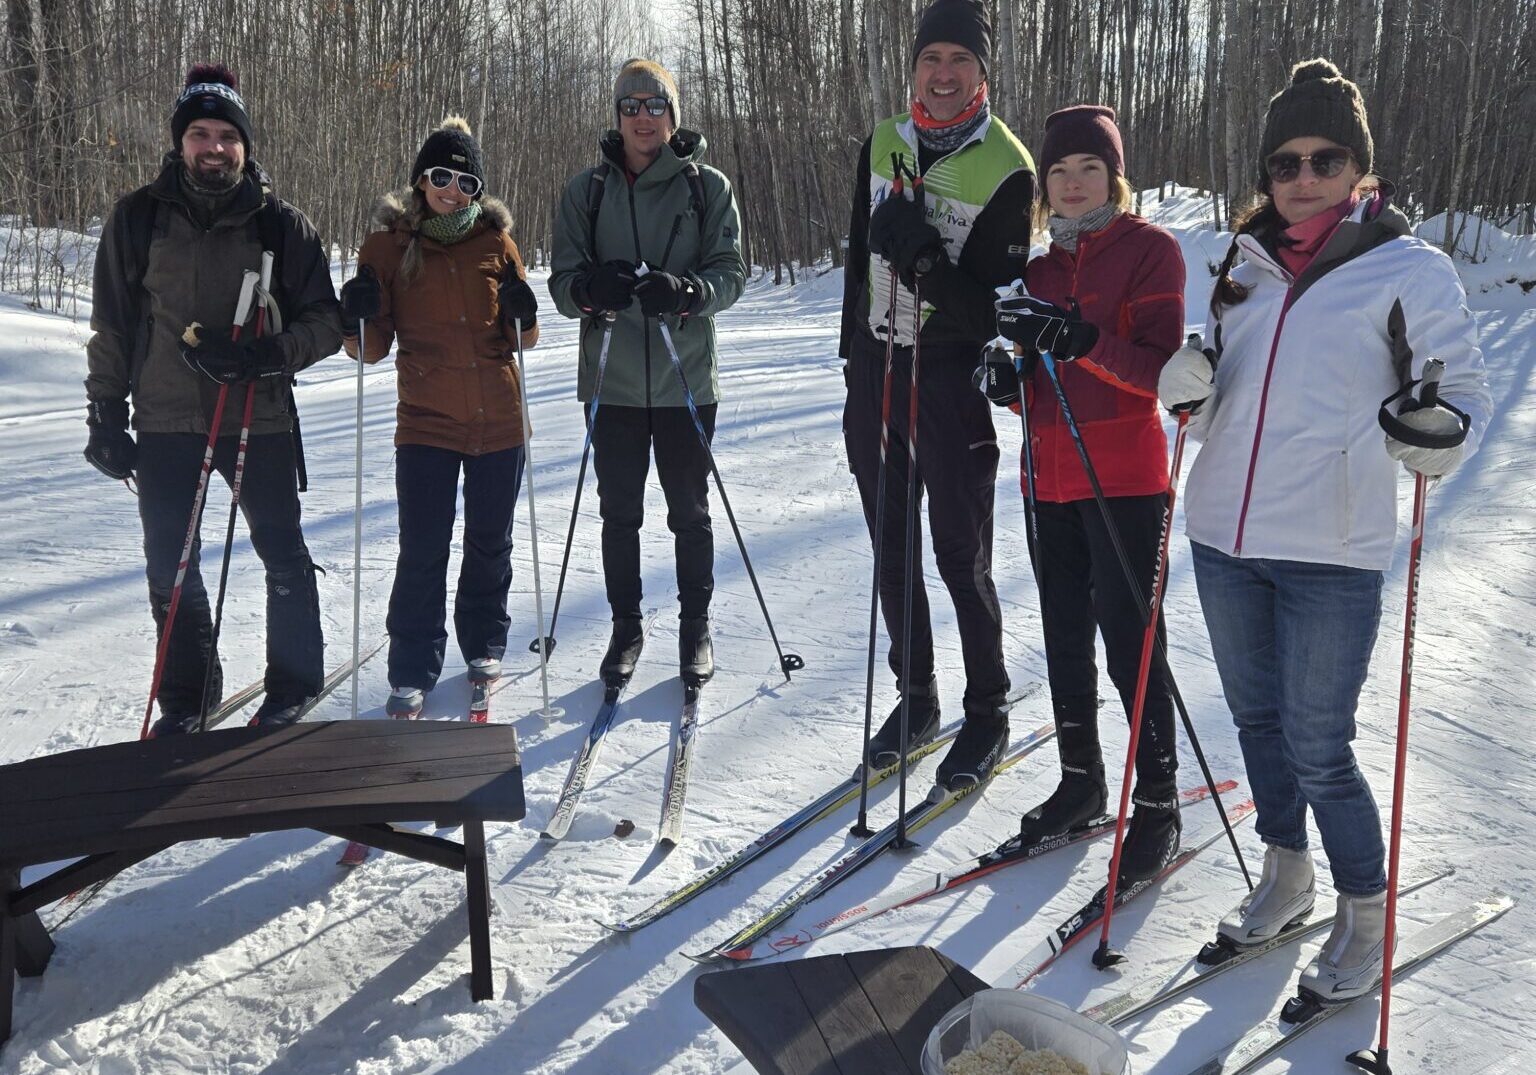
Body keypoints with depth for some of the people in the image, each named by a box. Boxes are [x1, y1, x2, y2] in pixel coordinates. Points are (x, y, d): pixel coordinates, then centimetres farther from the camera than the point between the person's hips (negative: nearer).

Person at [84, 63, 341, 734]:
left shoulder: (280, 223, -2)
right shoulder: (138, 218, 1)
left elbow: (323, 320, -1)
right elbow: (112, 326, 6)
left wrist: (267, 355, -19)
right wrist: (106, 414, 3)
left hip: (259, 420, -1)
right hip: (165, 423, 2)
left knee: (283, 556, 9)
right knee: (170, 569, 7)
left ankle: (294, 683, 26)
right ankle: (187, 698, 23)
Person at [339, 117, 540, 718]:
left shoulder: (496, 241, 4)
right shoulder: (388, 245, 0)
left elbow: (521, 339, 10)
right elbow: (372, 349, 3)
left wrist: (523, 314, -12)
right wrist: (357, 321, -18)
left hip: (499, 421, 2)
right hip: (426, 423, -2)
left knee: (490, 544, 14)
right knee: (422, 553, -4)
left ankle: (485, 646, 33)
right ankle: (413, 673, 7)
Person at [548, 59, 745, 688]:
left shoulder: (708, 187, 2)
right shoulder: (587, 190, 6)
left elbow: (731, 274, -3)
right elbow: (562, 280, 3)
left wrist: (686, 291, -24)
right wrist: (591, 288, -21)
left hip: (686, 380, -1)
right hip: (612, 381, 1)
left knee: (690, 511, 8)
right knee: (619, 512, 9)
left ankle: (695, 626, 23)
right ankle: (626, 627, 24)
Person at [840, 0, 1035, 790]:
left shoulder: (1007, 169, -10)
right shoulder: (882, 146, 7)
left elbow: (991, 308, -14)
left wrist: (924, 257, -28)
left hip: (952, 379, -5)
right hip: (875, 373, 6)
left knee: (960, 557, 1)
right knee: (892, 551, 13)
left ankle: (987, 712, 17)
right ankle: (916, 696, 28)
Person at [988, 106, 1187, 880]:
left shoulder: (1150, 249, -5)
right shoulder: (1040, 265, 13)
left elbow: (1162, 371, -15)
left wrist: (1081, 340, -28)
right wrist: (1008, 381, -5)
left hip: (1123, 479, -6)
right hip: (1048, 476, 6)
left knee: (1129, 643, -4)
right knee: (1064, 639, 13)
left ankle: (1158, 802, 10)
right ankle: (1080, 780, 27)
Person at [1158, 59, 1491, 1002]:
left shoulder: (1410, 270, -5)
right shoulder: (1249, 268, 10)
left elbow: (1464, 390, -6)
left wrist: (1440, 432, -29)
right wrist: (1191, 390, -6)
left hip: (1330, 551, -5)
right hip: (1224, 536, 6)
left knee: (1318, 750, -1)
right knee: (1256, 721, 18)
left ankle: (1367, 915, 23)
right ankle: (1286, 879, 39)